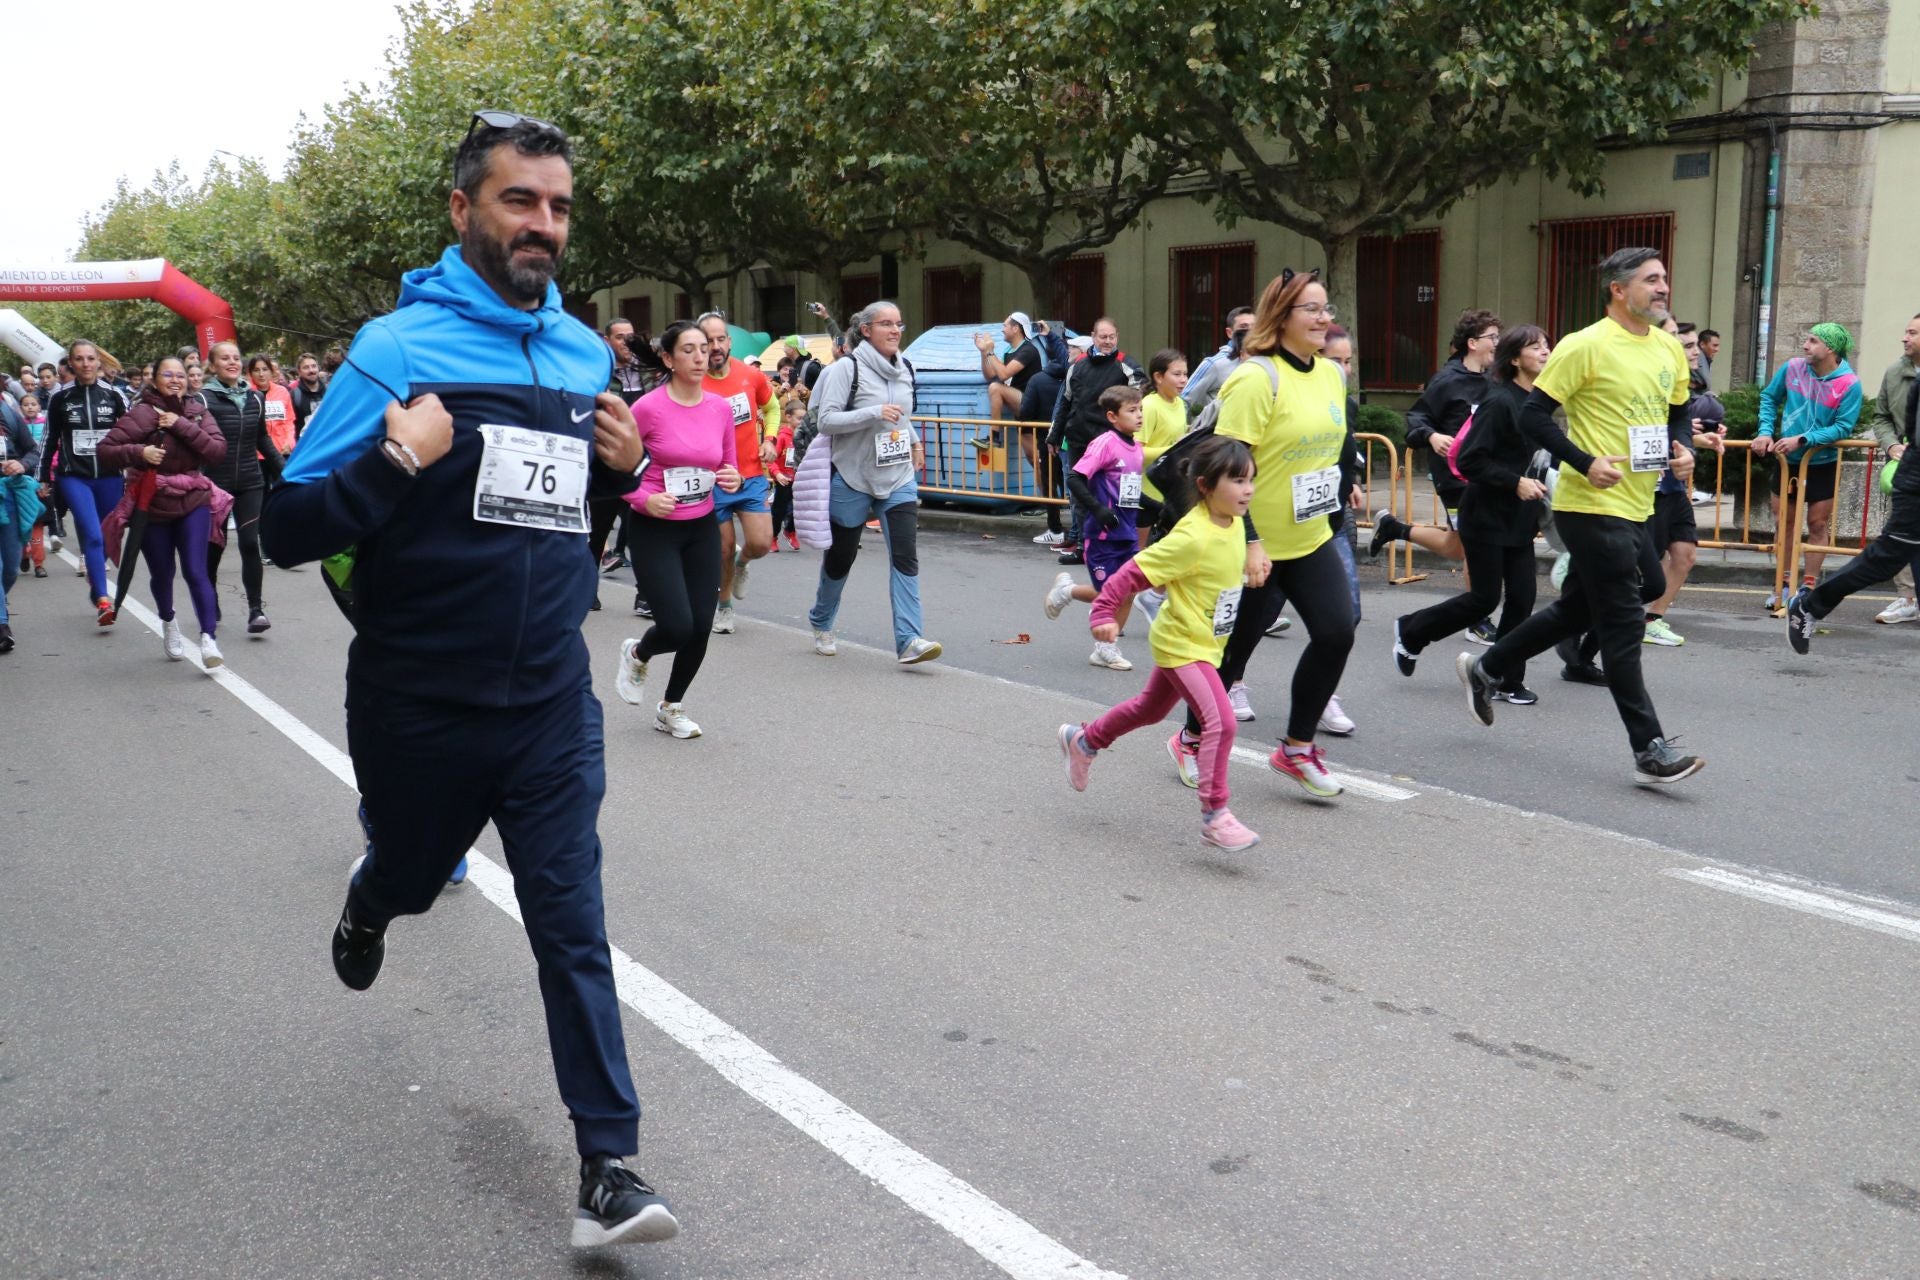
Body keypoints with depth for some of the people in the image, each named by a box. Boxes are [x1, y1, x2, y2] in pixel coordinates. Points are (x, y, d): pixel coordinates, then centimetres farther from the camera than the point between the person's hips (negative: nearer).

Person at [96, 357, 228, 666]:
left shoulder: (196, 411, 3)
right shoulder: (143, 413, -9)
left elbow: (218, 449, -10)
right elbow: (105, 449, -11)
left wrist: (182, 426, -18)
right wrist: (138, 452, -27)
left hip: (193, 501, 1)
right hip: (152, 505, -1)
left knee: (196, 571, -10)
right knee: (162, 573, 10)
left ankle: (208, 637, -12)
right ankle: (168, 623, 38)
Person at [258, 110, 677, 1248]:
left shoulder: (587, 353, 5)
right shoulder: (397, 348, -11)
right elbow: (290, 529, -13)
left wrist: (623, 467, -1)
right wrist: (396, 464, -29)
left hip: (553, 702, 2)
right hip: (421, 705, -2)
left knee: (572, 923, -2)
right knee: (413, 873, 22)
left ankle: (610, 1165, 3)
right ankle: (371, 901, 60)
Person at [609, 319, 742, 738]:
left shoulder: (721, 408, 0)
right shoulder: (649, 407, -14)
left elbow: (729, 469, 14)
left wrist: (733, 480, -8)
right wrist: (643, 499, -20)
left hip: (702, 529, 5)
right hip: (653, 529, -5)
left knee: (701, 628, 2)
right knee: (677, 628, -14)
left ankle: (670, 709, 27)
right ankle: (636, 654, 24)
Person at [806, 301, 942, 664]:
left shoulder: (905, 368, 9)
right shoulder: (847, 368, -12)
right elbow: (826, 420, -19)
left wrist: (914, 441, 19)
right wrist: (875, 412, -25)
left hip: (899, 479, 4)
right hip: (853, 479, -4)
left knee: (906, 557, -11)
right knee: (841, 556, 11)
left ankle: (908, 640, -16)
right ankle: (821, 624, 36)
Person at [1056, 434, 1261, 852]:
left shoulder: (1234, 524, -3)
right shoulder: (1192, 537, -29)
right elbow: (1134, 571, -27)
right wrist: (1105, 613, -30)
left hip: (1204, 643, 9)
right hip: (1182, 644, -9)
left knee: (1150, 709, 26)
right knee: (1220, 721, -18)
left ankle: (1083, 741, 48)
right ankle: (1214, 816, -9)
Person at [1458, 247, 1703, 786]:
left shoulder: (1669, 350, 10)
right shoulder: (1587, 345, -12)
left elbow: (1677, 414, 24)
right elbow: (1533, 415, -12)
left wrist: (1681, 451, 3)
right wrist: (1586, 463, -22)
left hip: (1637, 508, 8)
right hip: (1593, 506, -8)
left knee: (1578, 610, 18)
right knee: (1624, 624, -6)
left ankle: (1486, 669, 36)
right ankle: (1649, 750, 0)